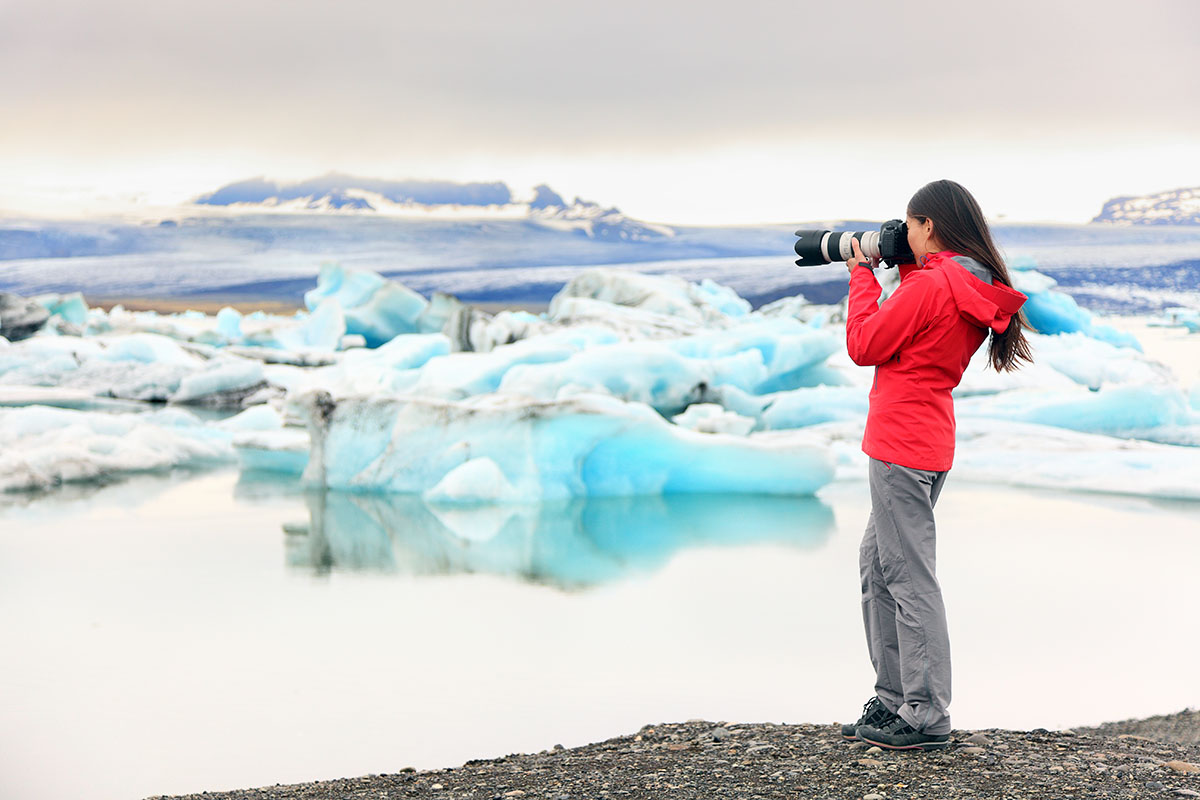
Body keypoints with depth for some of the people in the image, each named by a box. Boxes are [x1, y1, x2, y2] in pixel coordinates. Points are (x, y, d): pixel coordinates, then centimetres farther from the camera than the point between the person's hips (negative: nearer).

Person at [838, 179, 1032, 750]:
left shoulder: (928, 286, -17)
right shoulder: (976, 291, 10)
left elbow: (863, 346, -10)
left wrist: (863, 275, 0)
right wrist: (904, 270, 14)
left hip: (901, 446, -10)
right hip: (928, 445, 10)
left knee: (909, 577, -5)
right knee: (876, 566, 18)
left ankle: (926, 718, 0)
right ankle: (894, 698, 24)